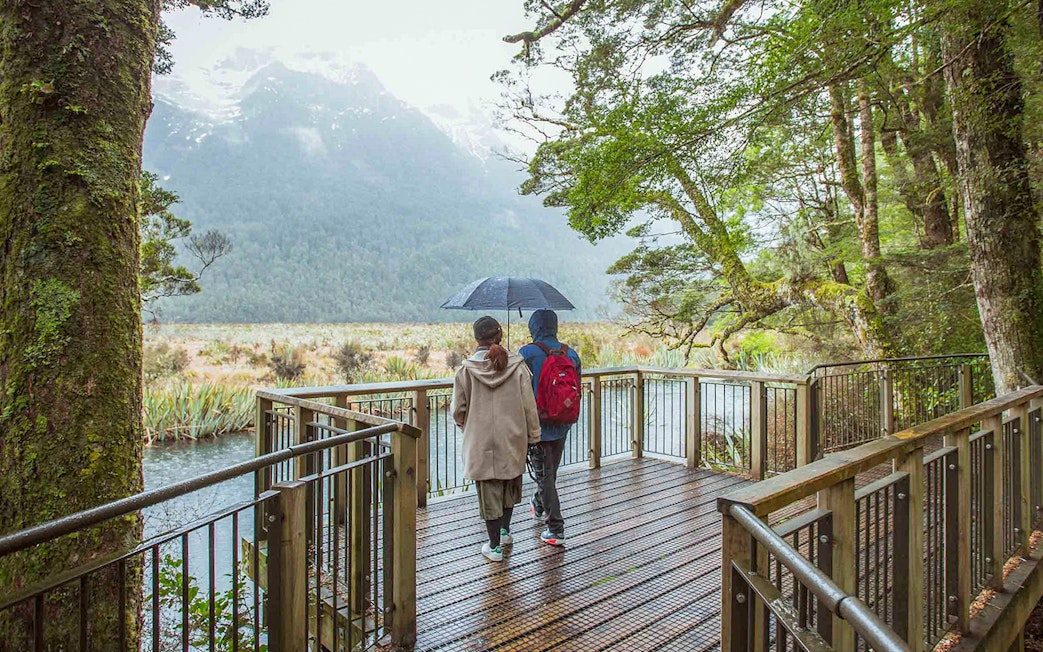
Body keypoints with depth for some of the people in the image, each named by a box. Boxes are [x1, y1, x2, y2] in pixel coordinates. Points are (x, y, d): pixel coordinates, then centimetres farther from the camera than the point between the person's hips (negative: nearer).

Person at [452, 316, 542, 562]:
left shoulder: (466, 369, -11)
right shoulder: (517, 366, -8)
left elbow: (458, 410, -4)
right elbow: (529, 406, -5)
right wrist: (533, 435, 7)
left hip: (481, 442, -2)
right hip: (512, 439, 2)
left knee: (489, 491, 8)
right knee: (510, 485, 23)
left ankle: (495, 546, 19)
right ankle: (504, 531, 37)